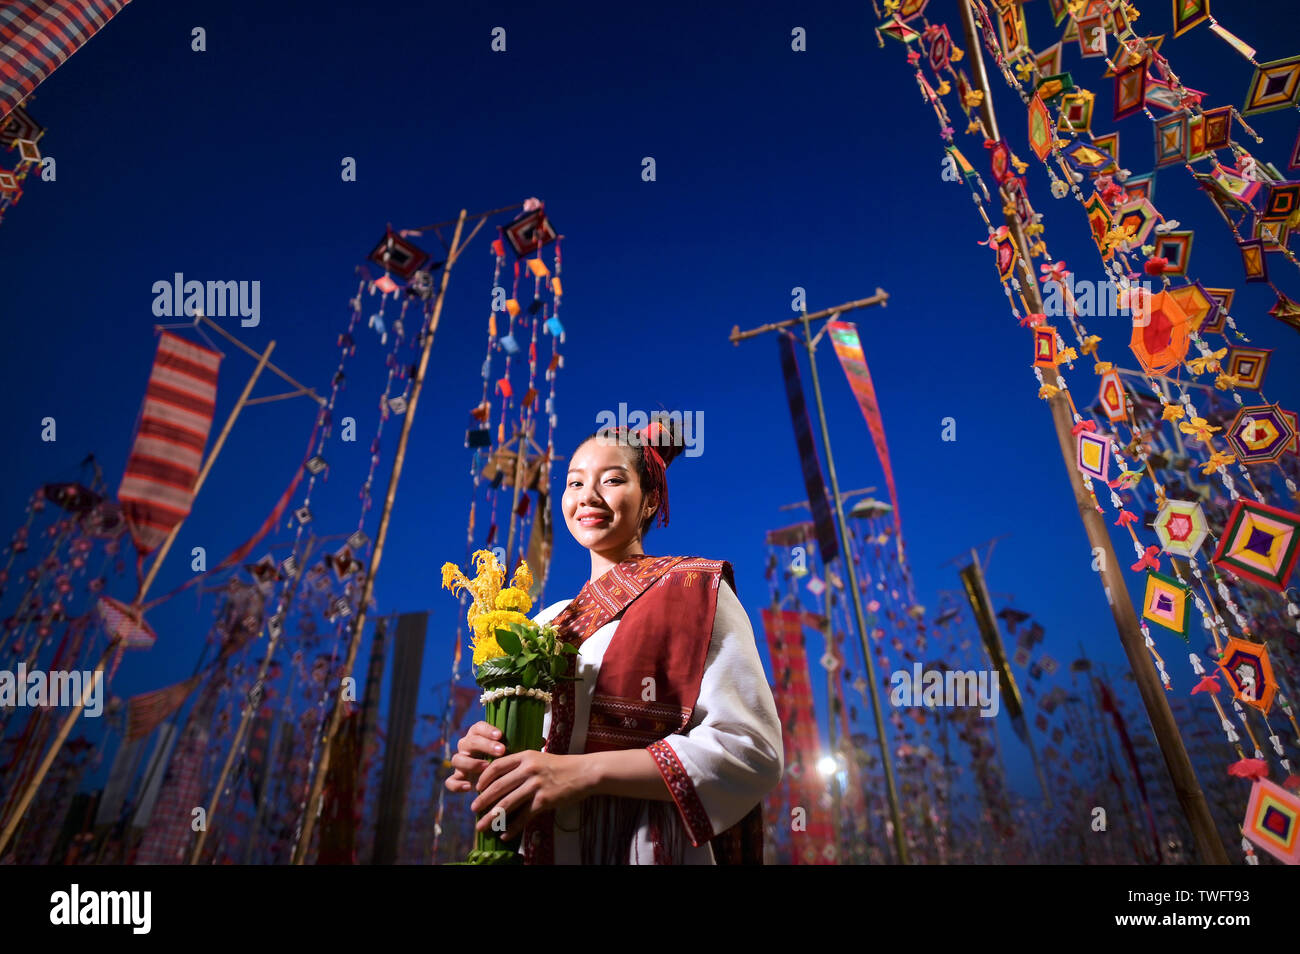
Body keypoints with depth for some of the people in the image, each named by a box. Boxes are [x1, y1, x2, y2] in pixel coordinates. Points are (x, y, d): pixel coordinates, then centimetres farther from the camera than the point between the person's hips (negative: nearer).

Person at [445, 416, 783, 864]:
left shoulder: (692, 589, -9)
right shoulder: (549, 622, 7)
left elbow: (753, 749, -17)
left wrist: (585, 771, -25)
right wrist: (489, 761, -11)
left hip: (649, 849, -5)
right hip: (541, 850, 5)